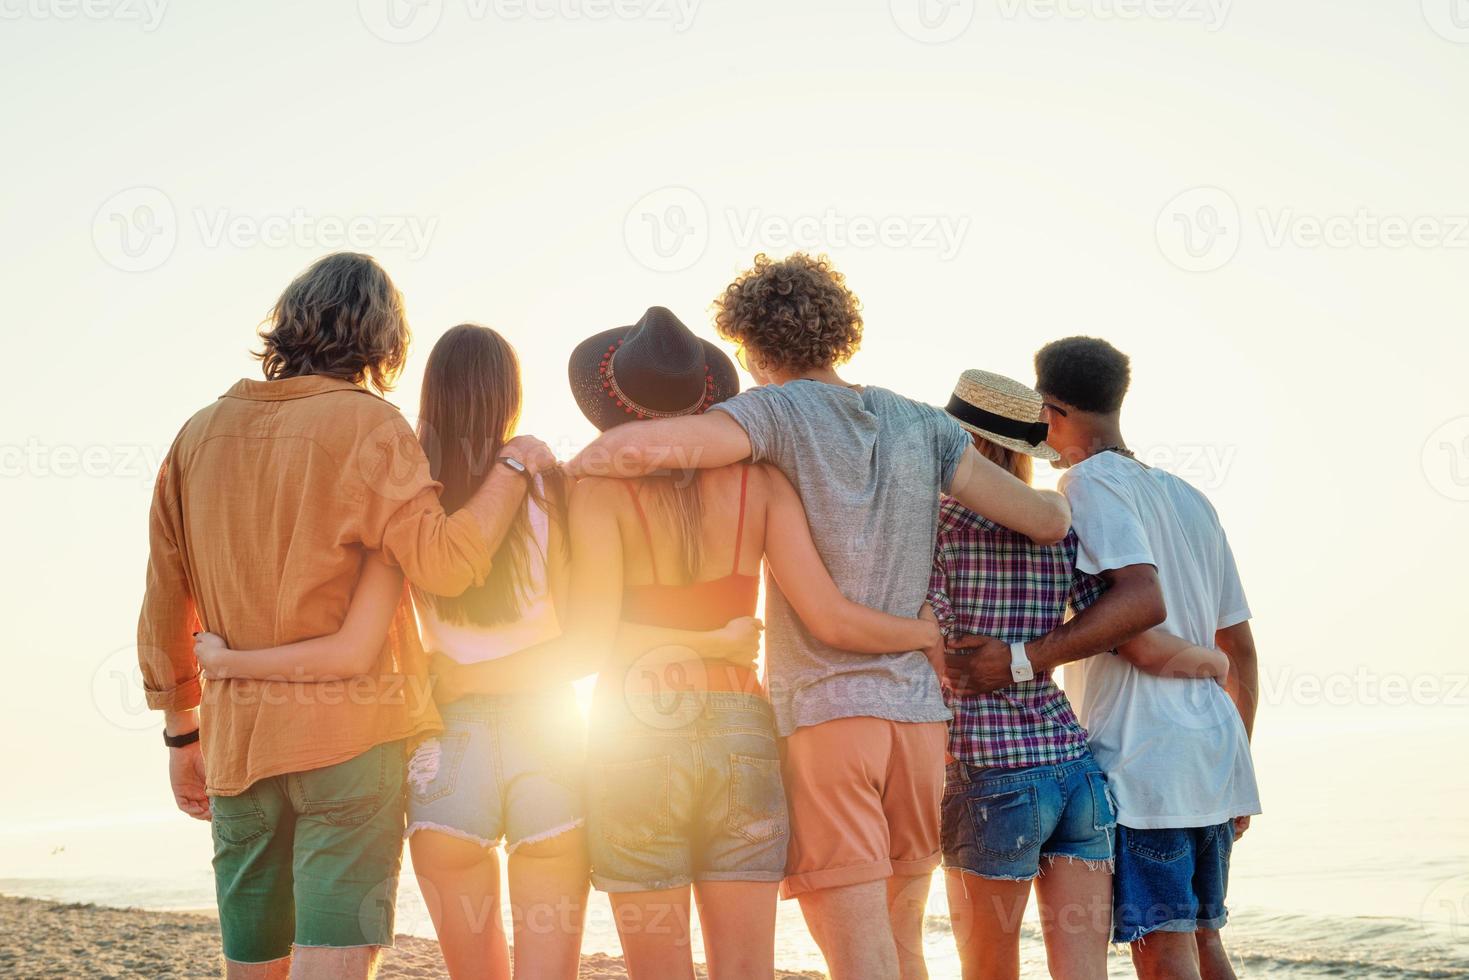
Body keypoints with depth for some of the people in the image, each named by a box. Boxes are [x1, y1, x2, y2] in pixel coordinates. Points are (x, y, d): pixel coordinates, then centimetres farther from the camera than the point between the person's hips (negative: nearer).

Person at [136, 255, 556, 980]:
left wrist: (182, 733, 21)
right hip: (351, 729, -5)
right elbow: (444, 563, -18)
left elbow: (164, 608, 12)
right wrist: (514, 465, -4)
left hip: (238, 736, 5)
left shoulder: (201, 434, 10)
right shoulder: (366, 424, -6)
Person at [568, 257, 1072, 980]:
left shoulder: (781, 411, -6)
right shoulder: (923, 425, 8)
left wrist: (571, 467, -1)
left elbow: (639, 445, -22)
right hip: (919, 708, 5)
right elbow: (1046, 521, 5)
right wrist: (1061, 497, 29)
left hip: (823, 708, -5)